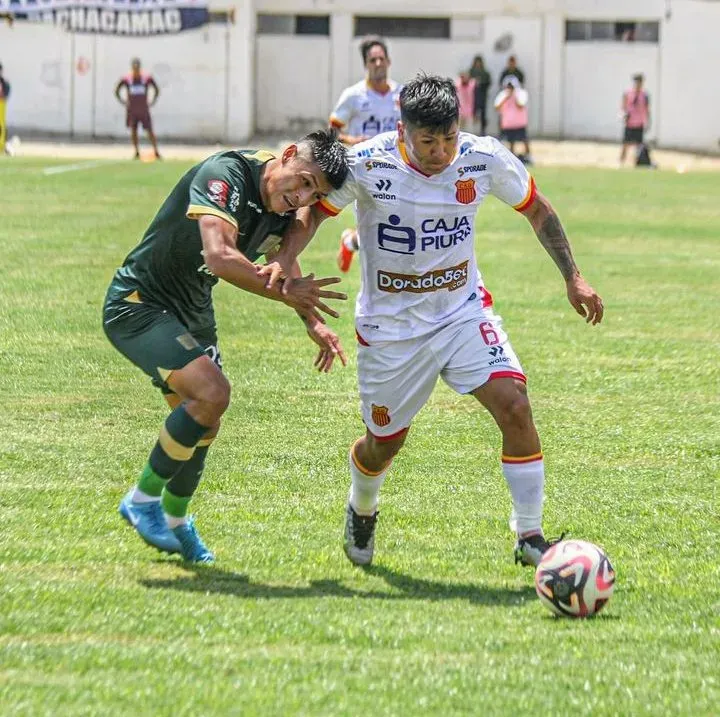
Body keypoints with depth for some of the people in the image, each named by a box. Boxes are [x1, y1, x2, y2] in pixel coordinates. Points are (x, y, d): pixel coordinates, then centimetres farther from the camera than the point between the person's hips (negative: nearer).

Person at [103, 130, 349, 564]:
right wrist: (286, 293, -34)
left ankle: (175, 520, 40)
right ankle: (144, 499, -7)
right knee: (212, 392, -25)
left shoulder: (286, 205, -3)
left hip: (192, 314, 9)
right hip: (138, 305, -9)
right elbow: (220, 258, -43)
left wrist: (313, 321, 9)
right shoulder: (227, 175, -29)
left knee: (204, 424, 15)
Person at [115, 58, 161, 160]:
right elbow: (117, 91, 11)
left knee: (149, 131, -5)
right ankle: (137, 152, 10)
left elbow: (157, 90, 10)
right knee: (133, 131, 0)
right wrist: (124, 102, 3)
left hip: (144, 109, -1)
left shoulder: (147, 78, -3)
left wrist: (152, 102, 3)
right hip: (131, 110, 1)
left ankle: (156, 152, 0)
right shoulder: (126, 79, -3)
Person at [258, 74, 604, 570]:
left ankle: (529, 538, -8)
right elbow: (315, 209, -7)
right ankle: (362, 511, 47)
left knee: (515, 405, -19)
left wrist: (573, 277, 3)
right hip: (391, 327, -1)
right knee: (385, 443, 10)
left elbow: (536, 208, 5)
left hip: (464, 312, 2)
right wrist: (284, 260, -25)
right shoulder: (368, 165, -20)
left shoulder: (485, 159, -13)